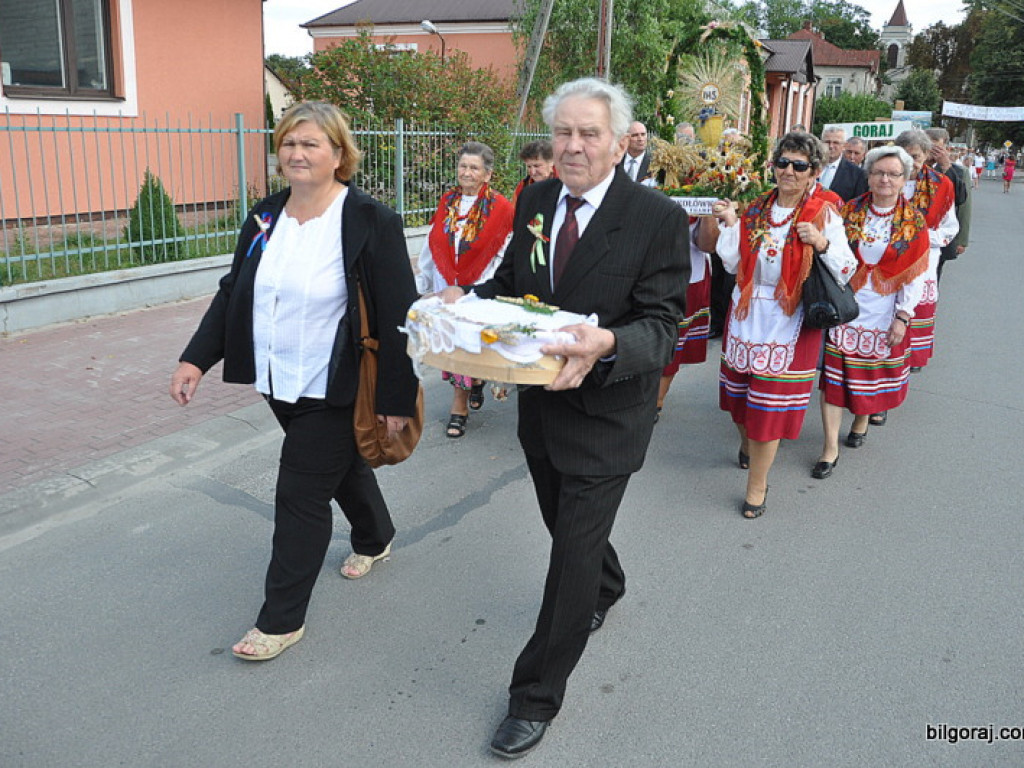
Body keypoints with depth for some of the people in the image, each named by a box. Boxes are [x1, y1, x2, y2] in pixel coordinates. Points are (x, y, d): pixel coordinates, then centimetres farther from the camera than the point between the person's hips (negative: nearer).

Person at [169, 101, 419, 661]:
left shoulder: (371, 221, -15)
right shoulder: (264, 217, 5)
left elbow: (397, 315, -16)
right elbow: (232, 294, 10)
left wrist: (396, 398, -18)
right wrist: (196, 359, 0)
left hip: (333, 389, -6)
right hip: (279, 383, 6)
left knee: (301, 495, -1)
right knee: (341, 463, 25)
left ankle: (282, 619, 14)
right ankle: (375, 538, 52)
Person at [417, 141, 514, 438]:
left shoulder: (500, 208, -6)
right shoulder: (447, 202, 7)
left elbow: (503, 257, -7)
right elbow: (433, 247, 12)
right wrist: (421, 282, 13)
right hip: (445, 288, 4)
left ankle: (459, 408, 12)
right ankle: (475, 382, 37)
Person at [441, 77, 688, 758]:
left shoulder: (659, 219, -17)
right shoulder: (535, 200, 1)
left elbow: (662, 325, -19)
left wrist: (606, 344, -40)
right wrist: (468, 299, -11)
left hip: (606, 413, -6)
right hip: (540, 403, 6)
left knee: (574, 552, 0)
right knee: (567, 524, 25)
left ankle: (537, 696, 18)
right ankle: (606, 591, 58)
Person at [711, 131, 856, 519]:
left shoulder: (825, 216, -5)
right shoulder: (755, 210, 5)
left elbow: (846, 272, -7)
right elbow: (733, 264, 3)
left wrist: (822, 244, -22)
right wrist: (730, 225, -7)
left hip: (789, 324, -4)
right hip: (747, 317, 4)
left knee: (770, 404, 0)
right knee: (740, 391, 17)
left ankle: (757, 485, 16)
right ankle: (747, 442, 49)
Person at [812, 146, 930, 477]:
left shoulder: (913, 222, -2)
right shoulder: (849, 211, 0)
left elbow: (915, 275, -3)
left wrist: (903, 318, -7)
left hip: (883, 313, 0)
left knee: (874, 373, 12)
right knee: (834, 374, -4)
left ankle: (862, 420, 41)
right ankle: (830, 448, 2)